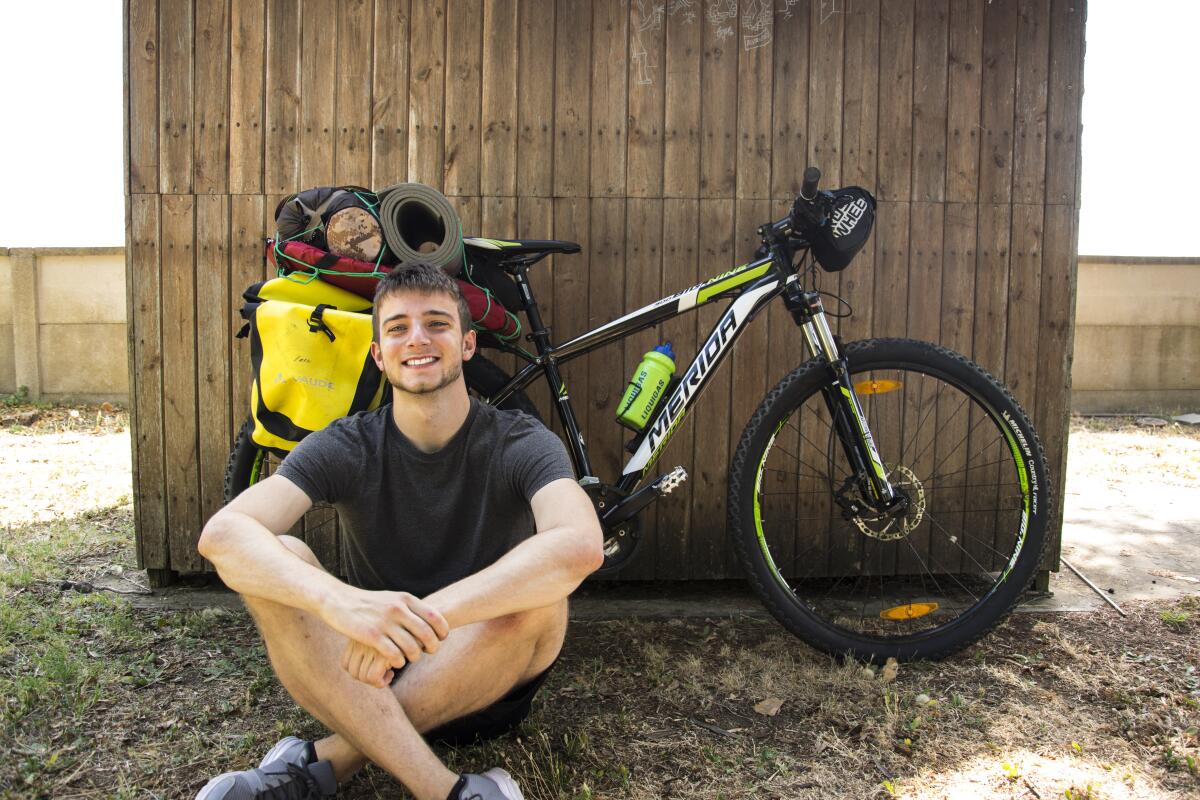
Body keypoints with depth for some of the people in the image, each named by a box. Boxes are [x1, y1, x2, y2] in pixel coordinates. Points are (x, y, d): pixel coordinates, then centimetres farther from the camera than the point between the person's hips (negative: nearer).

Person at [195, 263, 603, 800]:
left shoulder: (520, 444, -12)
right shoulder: (347, 448, -8)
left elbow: (580, 545, -34)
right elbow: (223, 534, -25)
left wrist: (426, 617, -44)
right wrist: (341, 601, -45)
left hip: (485, 682, -1)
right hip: (367, 678, 1)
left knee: (537, 595, -32)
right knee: (279, 559, -24)